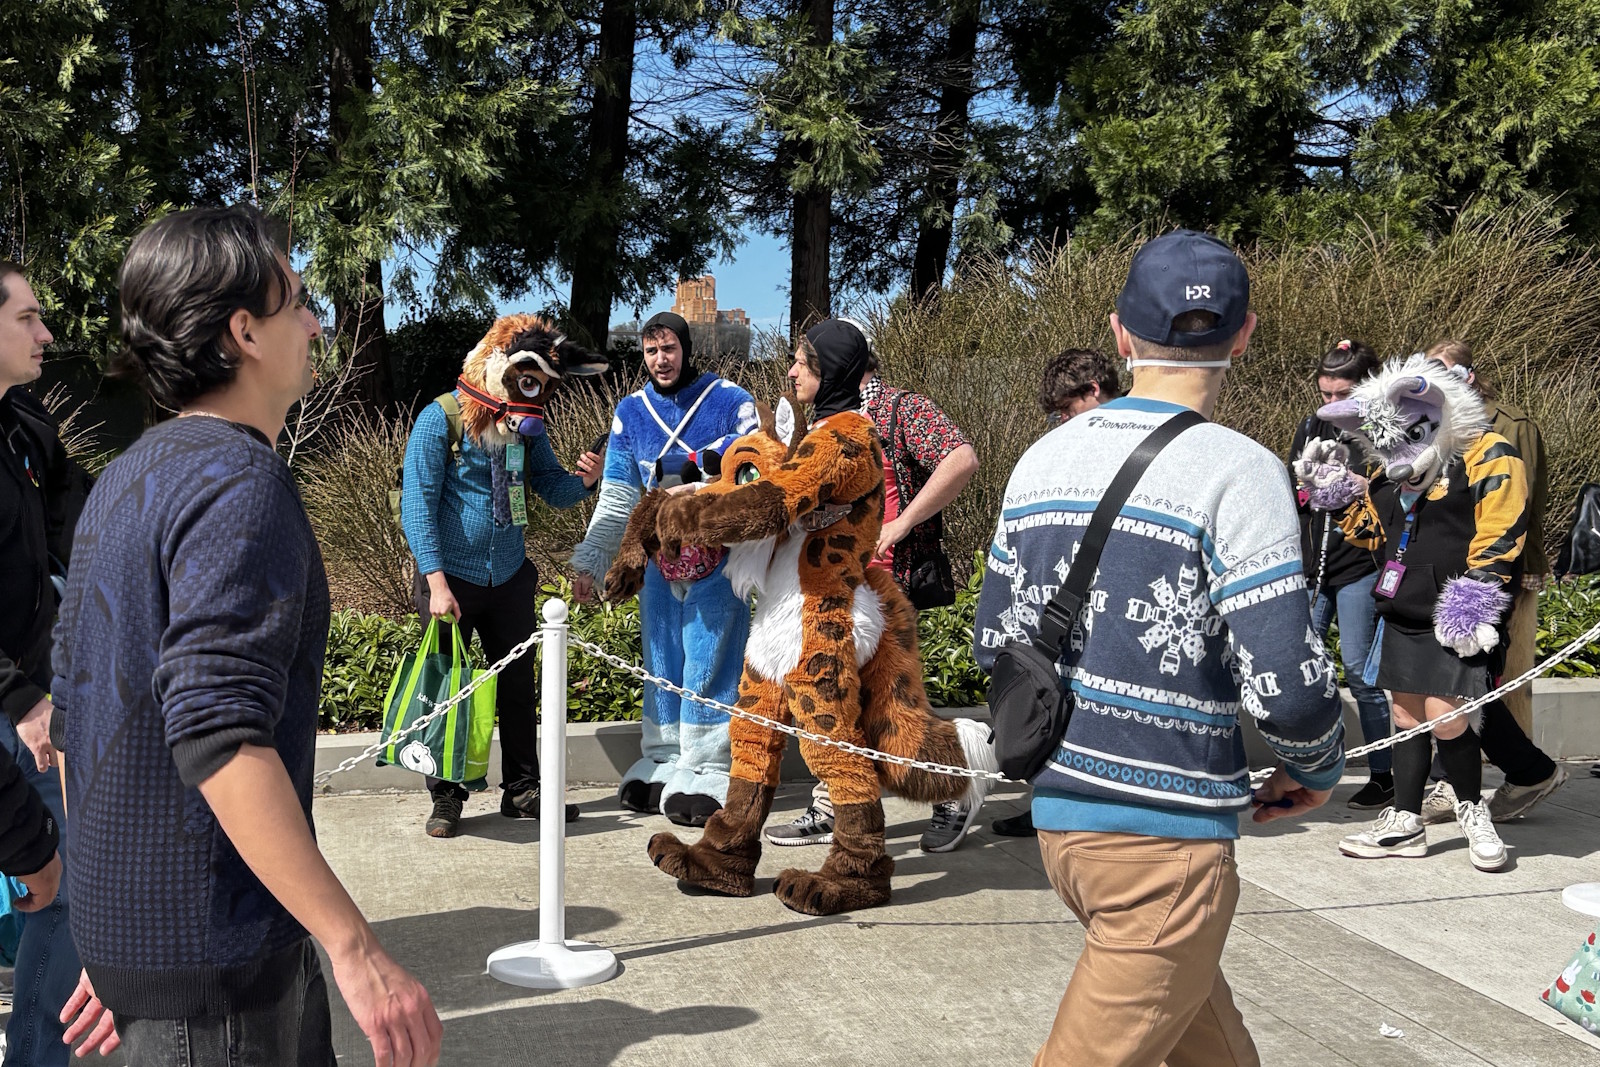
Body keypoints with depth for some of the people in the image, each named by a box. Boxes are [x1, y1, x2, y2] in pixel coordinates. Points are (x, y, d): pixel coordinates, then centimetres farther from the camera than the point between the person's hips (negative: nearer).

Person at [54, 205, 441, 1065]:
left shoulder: (127, 478, 12)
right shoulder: (238, 481, -19)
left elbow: (76, 707, 16)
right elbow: (220, 733, -29)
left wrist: (111, 941, 23)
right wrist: (354, 949, -30)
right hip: (209, 944, -9)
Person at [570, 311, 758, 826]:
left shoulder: (730, 401, -4)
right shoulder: (631, 410, 7)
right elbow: (616, 498, 10)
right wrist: (589, 562, 6)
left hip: (718, 559, -4)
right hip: (659, 559, 4)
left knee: (708, 661, -3)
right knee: (661, 659, 10)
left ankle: (706, 772, 5)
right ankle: (661, 764, 21)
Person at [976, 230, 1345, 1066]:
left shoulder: (1044, 458, 4)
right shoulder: (1236, 471, -15)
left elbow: (994, 645, 11)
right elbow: (1284, 683, -20)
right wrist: (1317, 772, 1)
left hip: (1058, 814, 7)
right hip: (1166, 838, -7)